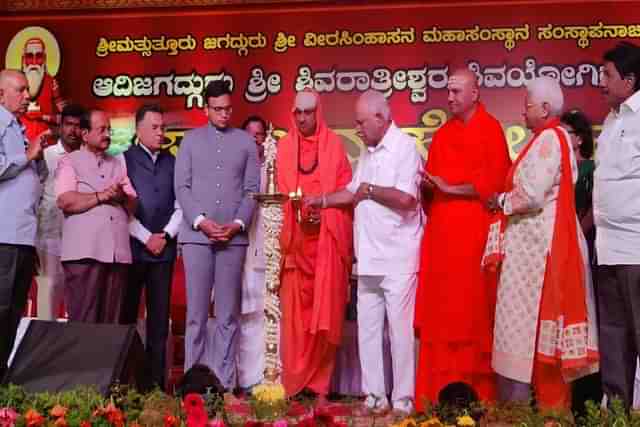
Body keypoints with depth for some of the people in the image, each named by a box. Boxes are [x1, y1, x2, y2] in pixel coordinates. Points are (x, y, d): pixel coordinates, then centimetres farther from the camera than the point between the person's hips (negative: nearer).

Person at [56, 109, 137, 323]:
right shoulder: (69, 161, 6)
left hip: (118, 252, 5)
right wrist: (101, 196, -6)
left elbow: (133, 205, 16)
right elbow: (65, 201, -10)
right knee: (82, 321, -6)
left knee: (111, 321, 5)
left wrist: (122, 197, -4)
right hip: (84, 252, -5)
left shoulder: (117, 164, 22)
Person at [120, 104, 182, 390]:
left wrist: (165, 235, -4)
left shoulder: (172, 162, 13)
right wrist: (146, 238, -8)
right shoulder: (124, 160, 3)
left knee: (159, 316, 3)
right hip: (131, 247, -3)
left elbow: (180, 205, 9)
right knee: (126, 313, 0)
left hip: (164, 248, 3)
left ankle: (156, 378, 6)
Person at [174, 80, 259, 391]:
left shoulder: (246, 142, 11)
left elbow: (252, 188, 6)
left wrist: (238, 223, -8)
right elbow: (181, 186, 4)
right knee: (196, 313, 1)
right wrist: (201, 222, -9)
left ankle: (226, 383, 7)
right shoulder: (191, 139, 10)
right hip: (196, 235, 0)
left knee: (228, 315, 3)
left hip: (234, 237, 1)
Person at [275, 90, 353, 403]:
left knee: (324, 310, -2)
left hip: (327, 238, -1)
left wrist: (324, 213, -13)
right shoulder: (284, 146, 11)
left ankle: (320, 384, 4)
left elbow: (345, 189, 3)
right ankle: (294, 382, 7)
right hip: (295, 238, 2)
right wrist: (301, 213, -7)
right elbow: (281, 191, 10)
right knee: (295, 310, 0)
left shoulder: (334, 144, 6)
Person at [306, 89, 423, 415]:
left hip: (398, 258, -8)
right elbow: (353, 192, 26)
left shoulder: (405, 147, -10)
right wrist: (321, 201, 17)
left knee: (400, 329, 0)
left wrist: (370, 190, -10)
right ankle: (374, 395, 20)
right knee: (367, 329, 11)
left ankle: (403, 400, 10)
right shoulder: (368, 152, 16)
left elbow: (406, 198, -22)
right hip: (369, 258, 8)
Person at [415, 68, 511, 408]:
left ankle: (477, 392, 8)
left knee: (472, 310, -2)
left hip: (473, 231, -5)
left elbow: (494, 181, -11)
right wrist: (427, 185, -3)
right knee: (439, 311, 3)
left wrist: (449, 189, -11)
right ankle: (439, 393, 9)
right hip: (440, 231, 5)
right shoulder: (443, 133, 17)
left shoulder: (490, 129, -1)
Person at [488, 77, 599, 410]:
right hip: (541, 241, 10)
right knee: (543, 320, 11)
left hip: (535, 244, -10)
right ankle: (552, 402, 17)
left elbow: (532, 194, -21)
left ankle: (516, 401, 1)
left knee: (526, 320, -5)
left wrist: (501, 201, -6)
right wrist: (508, 199, 7)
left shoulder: (548, 139, -15)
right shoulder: (554, 138, 16)